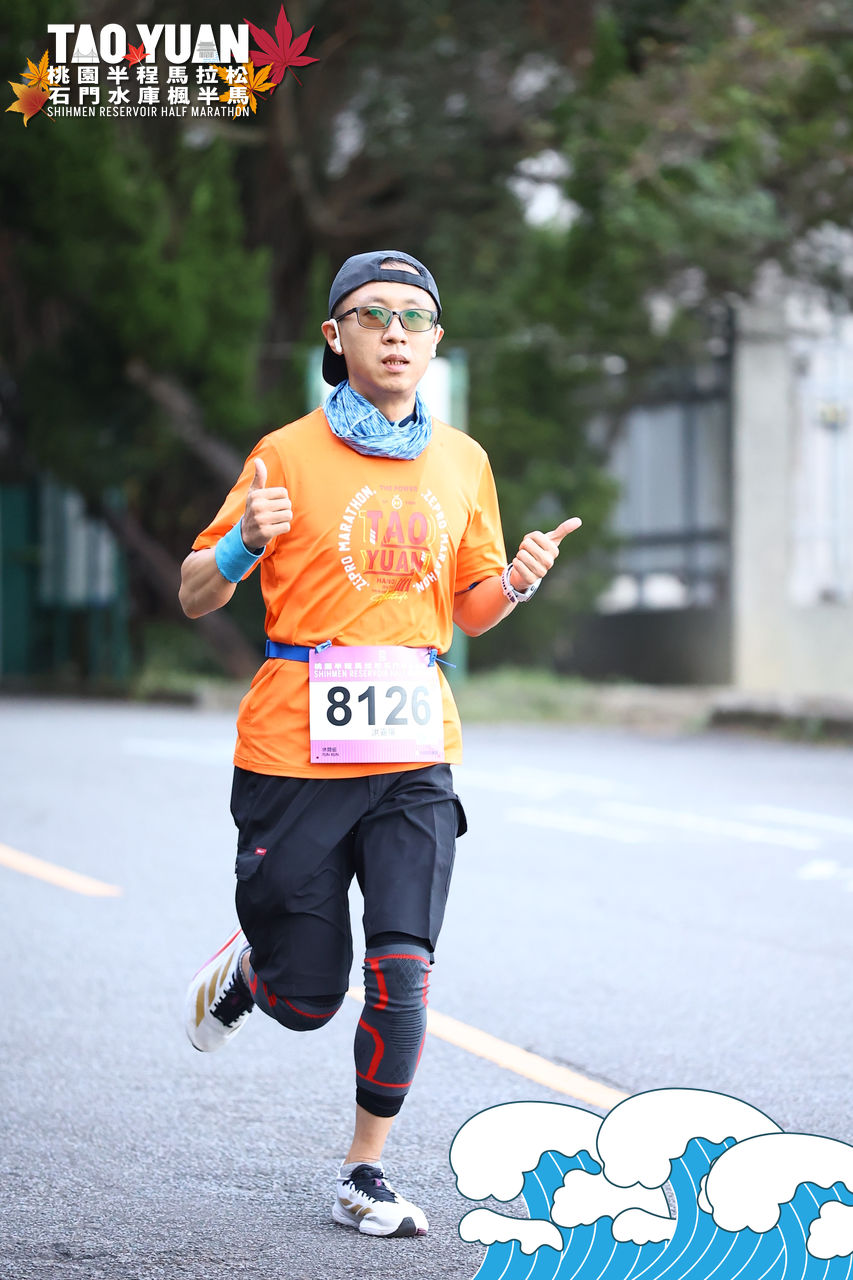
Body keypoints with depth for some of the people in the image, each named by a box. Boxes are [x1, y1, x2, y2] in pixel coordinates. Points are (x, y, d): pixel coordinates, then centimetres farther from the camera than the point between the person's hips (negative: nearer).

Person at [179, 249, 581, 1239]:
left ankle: (365, 1176, 5)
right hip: (296, 749, -2)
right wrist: (248, 540, -20)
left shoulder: (461, 462, 9)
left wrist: (517, 580, -3)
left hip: (415, 756, 3)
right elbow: (196, 596, 1)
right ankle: (242, 969, 40)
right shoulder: (288, 454, -3)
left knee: (402, 971, -10)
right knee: (307, 998, 3)